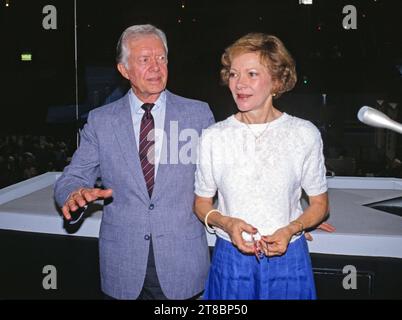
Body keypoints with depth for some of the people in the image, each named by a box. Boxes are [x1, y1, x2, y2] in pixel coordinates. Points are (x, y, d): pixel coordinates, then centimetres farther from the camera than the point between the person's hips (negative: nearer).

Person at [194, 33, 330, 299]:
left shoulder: (305, 134, -6)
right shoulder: (213, 137, -5)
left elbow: (319, 204, 3)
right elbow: (201, 204, 4)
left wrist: (291, 229, -15)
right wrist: (226, 223, -15)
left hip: (288, 257, 0)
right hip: (230, 258, 1)